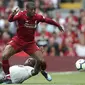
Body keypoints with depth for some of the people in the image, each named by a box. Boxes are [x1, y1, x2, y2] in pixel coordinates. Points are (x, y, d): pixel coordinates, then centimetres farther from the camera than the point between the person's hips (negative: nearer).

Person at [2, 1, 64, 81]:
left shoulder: (37, 17, -12)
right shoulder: (21, 15, -20)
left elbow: (48, 20, 6)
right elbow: (10, 20, -35)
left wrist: (58, 26, 20)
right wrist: (13, 14, -58)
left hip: (30, 43, 2)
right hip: (18, 41, -2)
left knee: (42, 61, -6)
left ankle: (42, 71, 32)